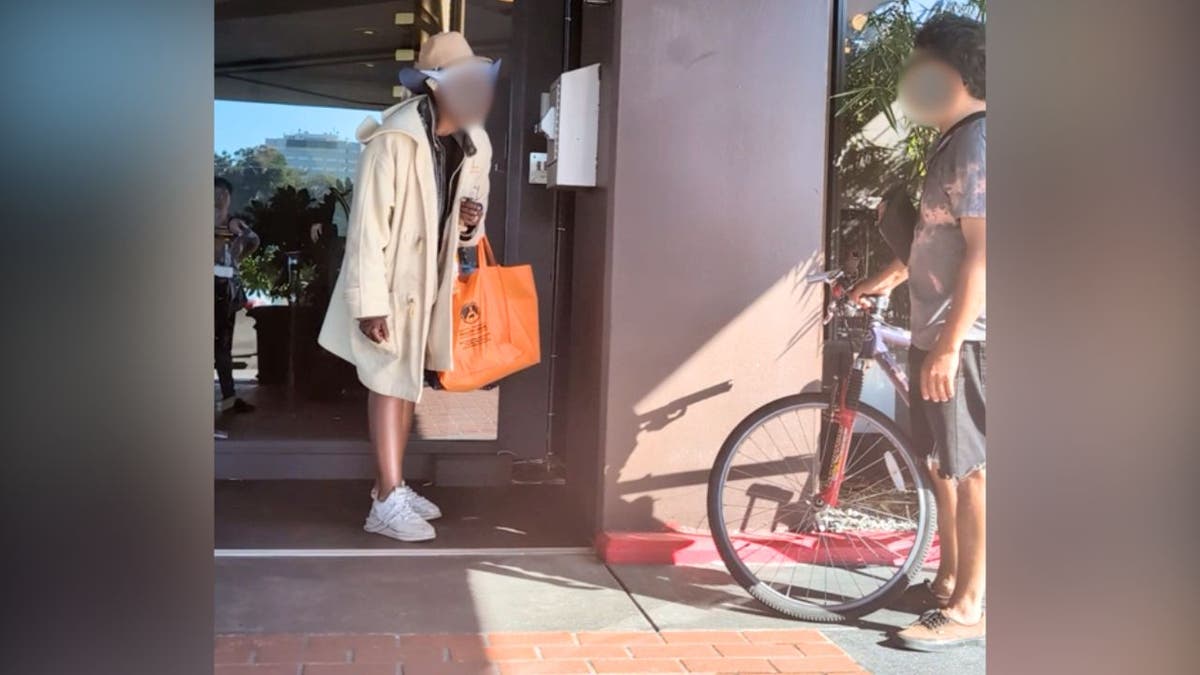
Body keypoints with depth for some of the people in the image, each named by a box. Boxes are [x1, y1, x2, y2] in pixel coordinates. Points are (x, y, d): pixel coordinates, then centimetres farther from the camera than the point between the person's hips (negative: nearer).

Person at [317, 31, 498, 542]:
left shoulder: (471, 144, 1)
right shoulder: (393, 139, -21)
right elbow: (368, 224, -21)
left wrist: (472, 222, -12)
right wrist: (370, 301, -24)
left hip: (429, 278, 7)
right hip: (391, 279, -7)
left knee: (408, 380, 14)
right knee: (389, 382, -4)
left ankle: (392, 486, 26)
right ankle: (387, 502, 1)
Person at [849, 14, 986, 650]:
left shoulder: (977, 143, -16)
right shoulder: (952, 143, 14)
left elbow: (981, 253, -22)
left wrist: (949, 345, -24)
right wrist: (889, 277, 32)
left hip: (962, 337, -10)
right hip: (935, 330, 10)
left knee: (970, 468, -2)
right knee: (942, 461, 16)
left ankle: (970, 606, 8)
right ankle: (948, 581, 30)